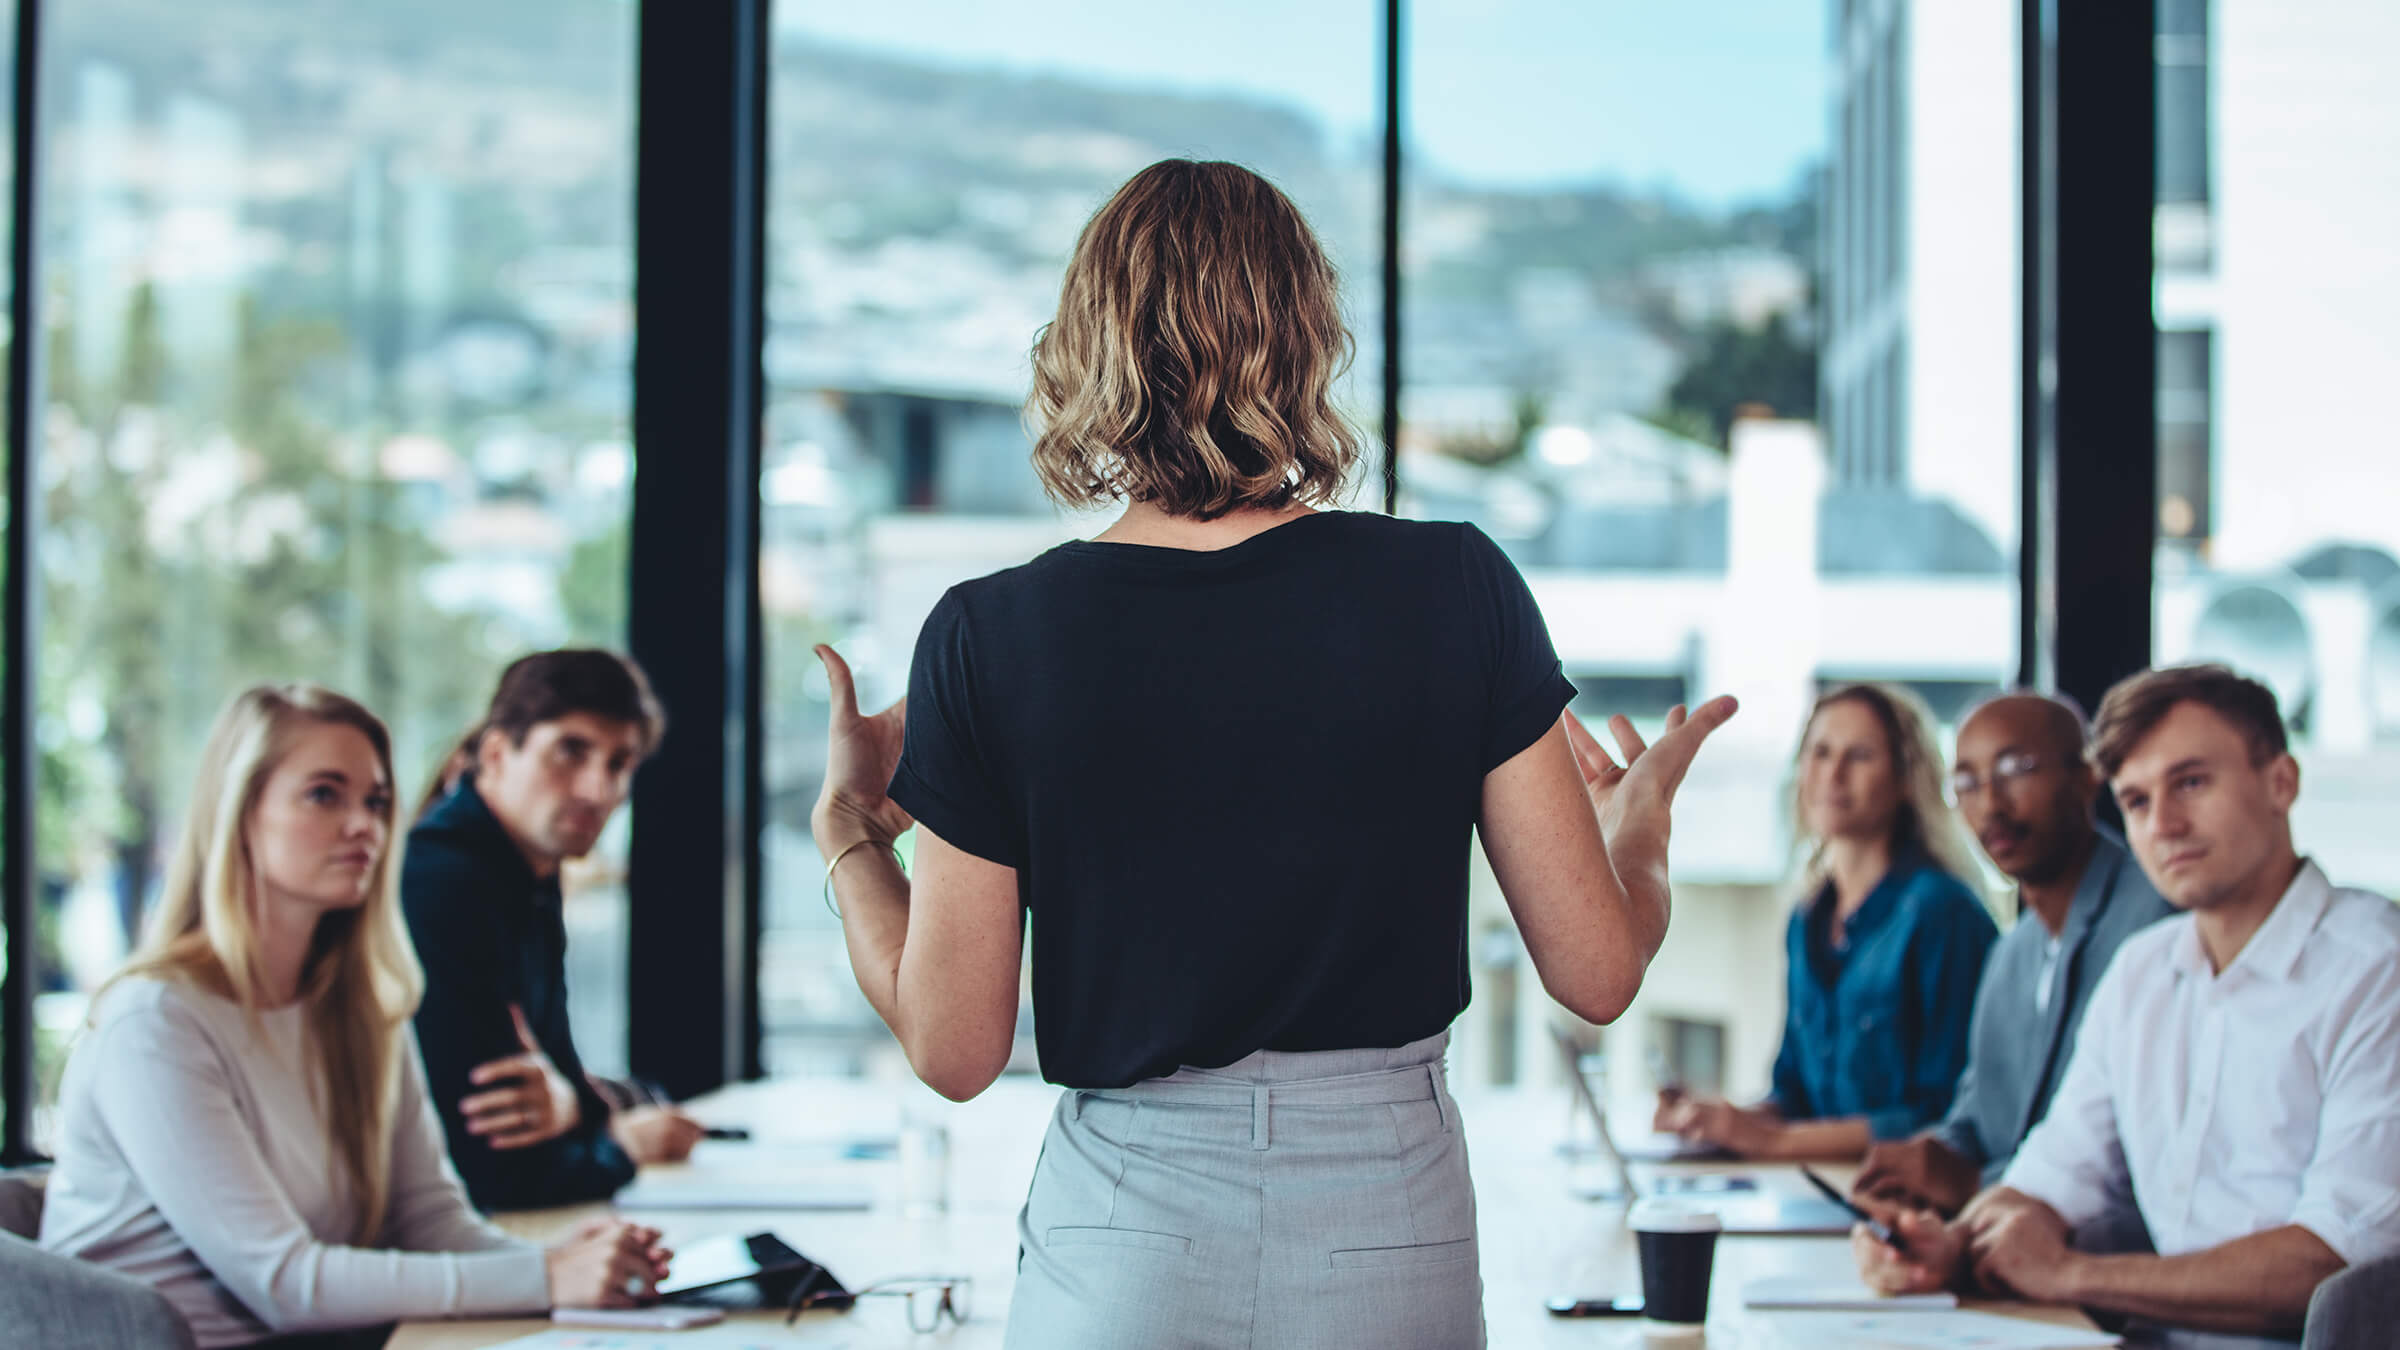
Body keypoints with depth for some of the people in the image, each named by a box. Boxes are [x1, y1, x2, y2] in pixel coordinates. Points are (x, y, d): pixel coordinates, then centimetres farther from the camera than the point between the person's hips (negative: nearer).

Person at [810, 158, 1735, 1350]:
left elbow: (953, 1050, -4)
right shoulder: (1458, 592, -7)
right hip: (1394, 1236, 1)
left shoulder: (990, 639, -9)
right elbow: (1598, 972, -3)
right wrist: (1640, 817, 19)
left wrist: (845, 828, 13)